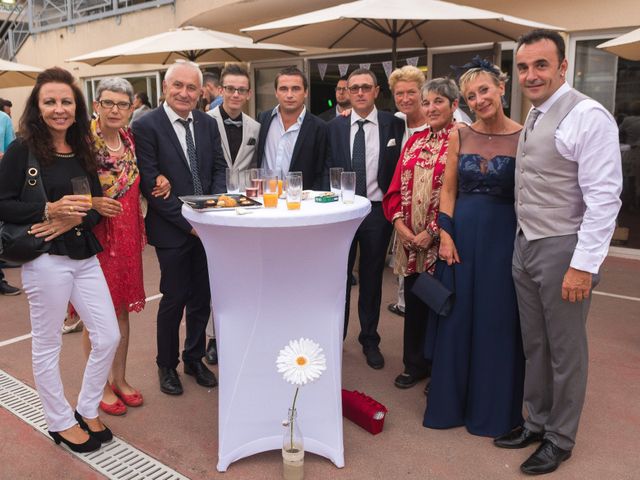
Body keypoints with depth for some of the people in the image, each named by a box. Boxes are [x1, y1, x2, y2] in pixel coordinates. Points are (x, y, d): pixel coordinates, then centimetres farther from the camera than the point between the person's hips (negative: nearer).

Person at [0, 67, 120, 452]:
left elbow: (97, 205, 8)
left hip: (85, 257, 6)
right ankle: (61, 422, 27)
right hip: (46, 260, -6)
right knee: (47, 346, 7)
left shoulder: (83, 152, 10)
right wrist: (50, 210, -22)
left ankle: (88, 410, 28)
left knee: (109, 337, 7)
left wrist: (74, 219, -12)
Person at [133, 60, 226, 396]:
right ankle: (167, 365, 27)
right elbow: (150, 185, -13)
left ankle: (194, 359, 33)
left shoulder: (208, 123, 7)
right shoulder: (146, 126, -9)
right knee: (174, 298, 5)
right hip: (172, 229, -5)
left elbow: (219, 168, 10)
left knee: (202, 296, 14)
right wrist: (187, 222, -15)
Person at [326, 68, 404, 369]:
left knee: (372, 277, 10)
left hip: (377, 210, -1)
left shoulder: (394, 124, -1)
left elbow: (400, 168, 0)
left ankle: (369, 340, 25)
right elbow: (328, 168, 6)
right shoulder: (334, 127, 4)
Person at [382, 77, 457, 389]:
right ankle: (415, 365, 32)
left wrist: (433, 231, -16)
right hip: (410, 239, 6)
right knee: (414, 302, 15)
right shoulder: (415, 141, 13)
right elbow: (396, 186, 11)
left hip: (441, 240, -6)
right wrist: (398, 221, -4)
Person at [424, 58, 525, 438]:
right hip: (462, 233, 3)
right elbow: (448, 190, 6)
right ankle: (452, 401, 30)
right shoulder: (460, 136, 5)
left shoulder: (523, 137, -4)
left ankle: (493, 408, 28)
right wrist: (446, 234, -3)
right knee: (456, 318, 10)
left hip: (504, 236, -2)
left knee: (498, 321, 8)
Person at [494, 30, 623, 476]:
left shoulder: (587, 116, -15)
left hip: (563, 250, -8)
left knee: (565, 350, 9)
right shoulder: (533, 116, 11)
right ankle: (537, 422, 36)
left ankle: (560, 439, 27)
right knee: (534, 345, 18)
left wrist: (583, 265, -21)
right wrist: (523, 240, 12)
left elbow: (604, 197, -19)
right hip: (525, 245, 8)